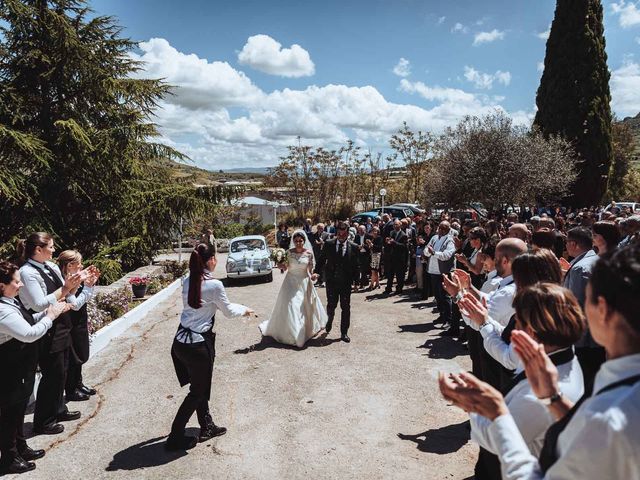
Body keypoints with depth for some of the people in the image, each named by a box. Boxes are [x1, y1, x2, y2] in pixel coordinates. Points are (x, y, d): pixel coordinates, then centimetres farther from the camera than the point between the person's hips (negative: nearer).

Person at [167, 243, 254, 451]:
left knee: (200, 386, 23)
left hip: (180, 341, 7)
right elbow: (228, 311, -4)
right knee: (197, 392, 13)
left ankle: (207, 426, 38)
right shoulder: (214, 285, -17)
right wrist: (245, 310, 18)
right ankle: (175, 437, 20)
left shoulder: (188, 282, 3)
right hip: (198, 344, -7)